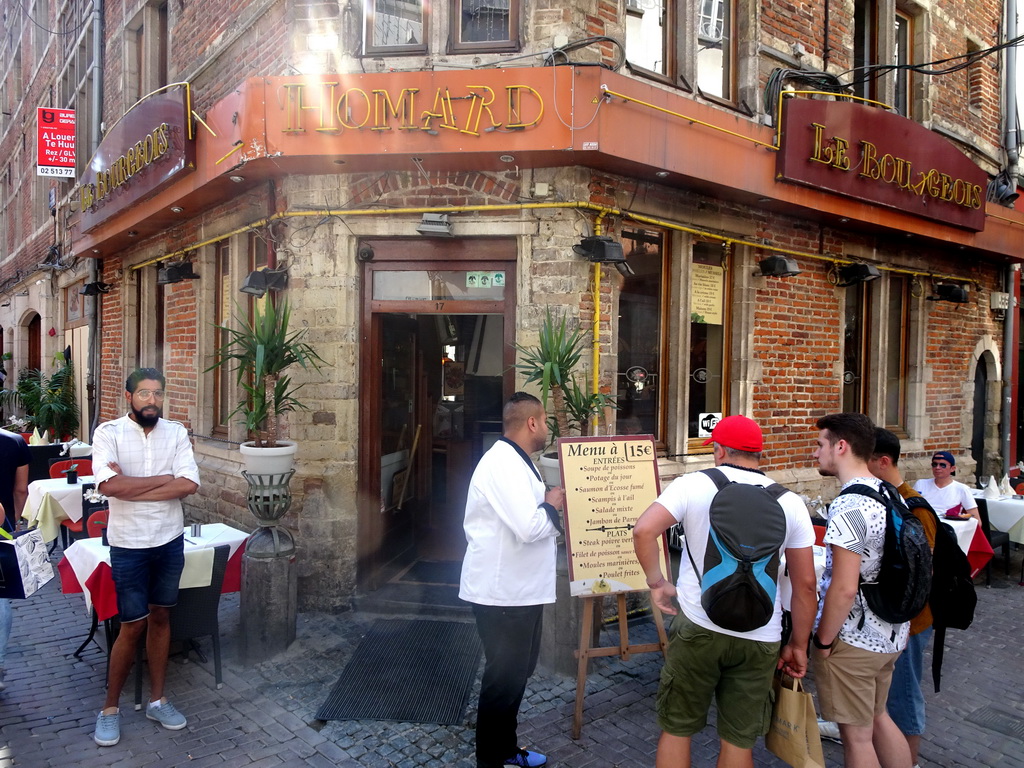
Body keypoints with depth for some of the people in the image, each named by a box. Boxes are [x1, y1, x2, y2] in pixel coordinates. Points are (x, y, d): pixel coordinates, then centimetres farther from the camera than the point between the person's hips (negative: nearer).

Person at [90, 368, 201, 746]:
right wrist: (165, 478, -16)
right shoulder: (108, 433, -9)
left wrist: (131, 486, -18)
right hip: (129, 545, -3)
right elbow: (109, 486, -24)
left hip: (170, 541, 3)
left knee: (160, 617, 15)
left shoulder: (176, 432, -2)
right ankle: (110, 707, 23)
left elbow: (190, 484, -13)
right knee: (133, 627, 2)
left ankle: (158, 699, 29)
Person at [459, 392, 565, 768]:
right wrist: (553, 505, -12)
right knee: (504, 677, 4)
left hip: (520, 589, 11)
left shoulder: (515, 461, 12)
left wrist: (548, 505, 4)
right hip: (503, 592, -11)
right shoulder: (503, 463, -23)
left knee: (517, 671, 21)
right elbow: (530, 527, -29)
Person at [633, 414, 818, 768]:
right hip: (759, 638, 2)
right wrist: (798, 646, 12)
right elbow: (805, 584, 3)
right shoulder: (790, 502, 2)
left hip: (697, 627, -2)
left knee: (676, 730, 14)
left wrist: (657, 582, -3)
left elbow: (643, 531, -18)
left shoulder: (693, 484, -6)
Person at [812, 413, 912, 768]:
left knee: (857, 735, 7)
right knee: (878, 717, 24)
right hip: (891, 635, 8)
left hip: (852, 641, -8)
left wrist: (822, 641, -13)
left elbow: (844, 589, -25)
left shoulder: (848, 506, -24)